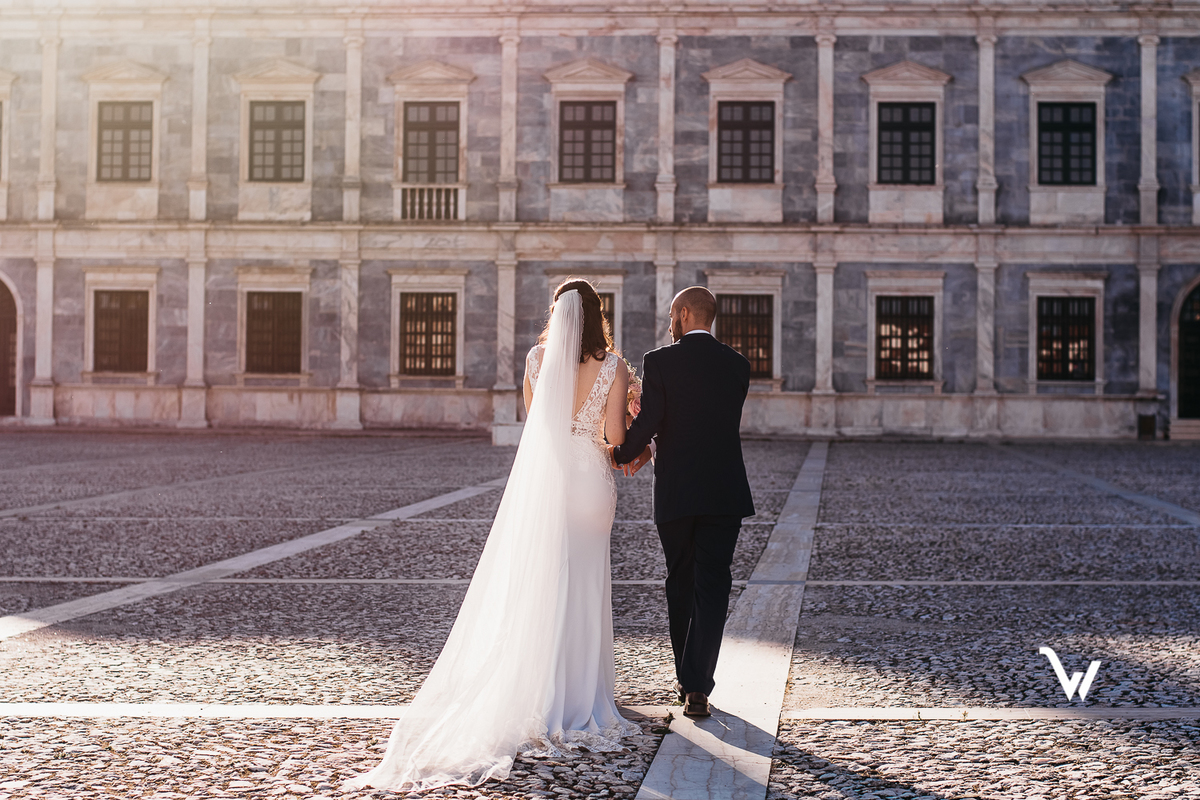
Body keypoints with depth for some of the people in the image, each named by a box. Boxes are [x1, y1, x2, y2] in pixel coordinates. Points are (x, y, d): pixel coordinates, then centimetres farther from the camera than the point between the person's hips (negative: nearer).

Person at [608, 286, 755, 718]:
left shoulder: (659, 361, -7)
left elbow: (647, 422, -12)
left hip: (674, 491, -1)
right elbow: (721, 426, 12)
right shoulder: (737, 365, 6)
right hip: (724, 492, 1)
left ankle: (686, 679, 25)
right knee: (712, 587, 1)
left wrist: (621, 453, 10)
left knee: (680, 585, 15)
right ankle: (697, 687, -7)